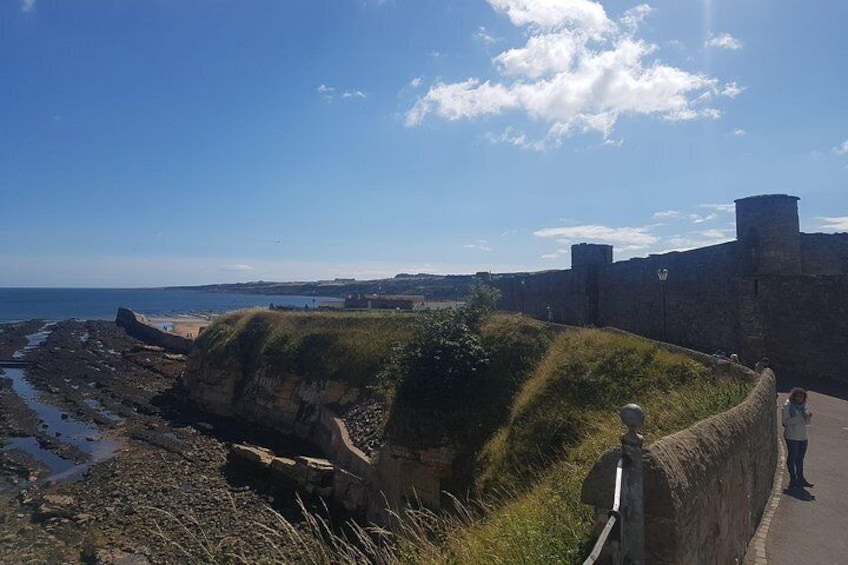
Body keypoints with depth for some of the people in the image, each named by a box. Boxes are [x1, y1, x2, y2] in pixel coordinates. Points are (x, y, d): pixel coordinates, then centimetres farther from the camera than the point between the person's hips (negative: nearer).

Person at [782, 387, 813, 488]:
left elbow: (807, 422, 14)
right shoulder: (787, 406, -11)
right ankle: (793, 479, 11)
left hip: (803, 436, 7)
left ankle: (800, 478, 27)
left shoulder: (803, 406, 9)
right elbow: (785, 421, -16)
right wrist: (799, 418, -23)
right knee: (792, 457, 2)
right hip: (792, 436, -7)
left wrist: (808, 417, -8)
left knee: (800, 458, 16)